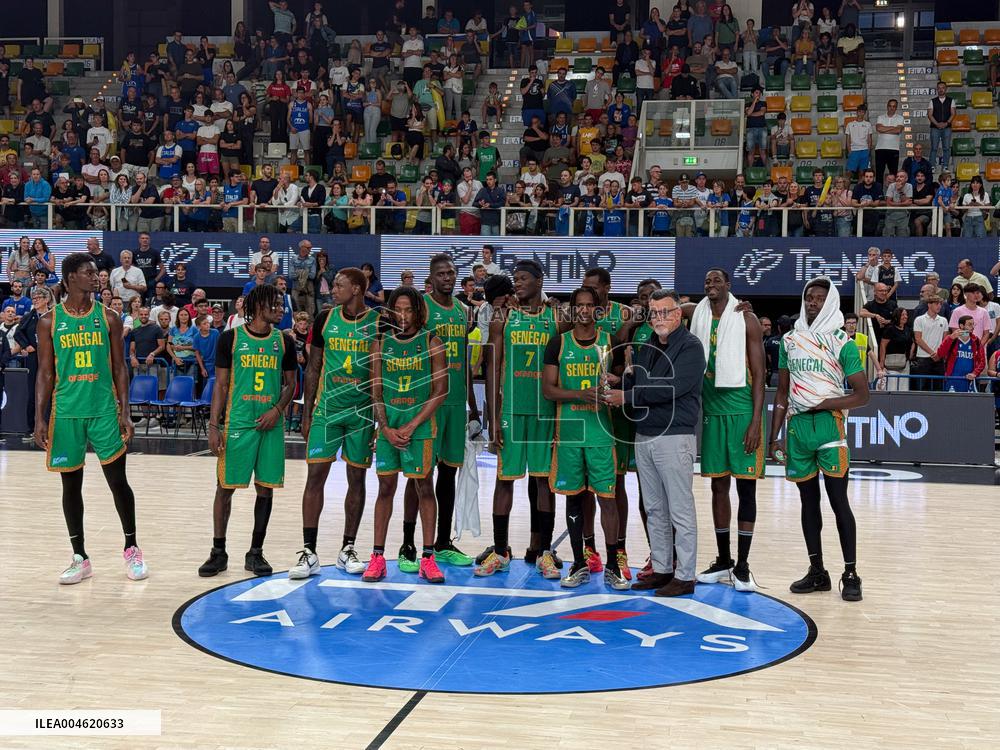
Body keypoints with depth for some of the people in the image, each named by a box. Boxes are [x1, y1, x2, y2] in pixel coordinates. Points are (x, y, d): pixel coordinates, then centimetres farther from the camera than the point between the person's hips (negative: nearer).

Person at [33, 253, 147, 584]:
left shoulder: (108, 318, 2)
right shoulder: (50, 321, 2)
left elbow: (119, 367, 4)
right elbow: (45, 374, 3)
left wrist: (124, 412, -3)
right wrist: (40, 418, -3)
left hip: (104, 410, 0)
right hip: (66, 412, 0)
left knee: (118, 481, 2)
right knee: (71, 485, 7)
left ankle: (132, 549, 18)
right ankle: (80, 558, 18)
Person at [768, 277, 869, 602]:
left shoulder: (842, 343, -2)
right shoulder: (790, 340, 11)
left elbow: (861, 395, -3)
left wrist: (823, 404, -14)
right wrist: (774, 436, 10)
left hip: (829, 425, -4)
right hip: (796, 426, 4)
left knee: (839, 502, -4)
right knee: (808, 501, 10)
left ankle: (850, 574, 2)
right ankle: (817, 572, 18)